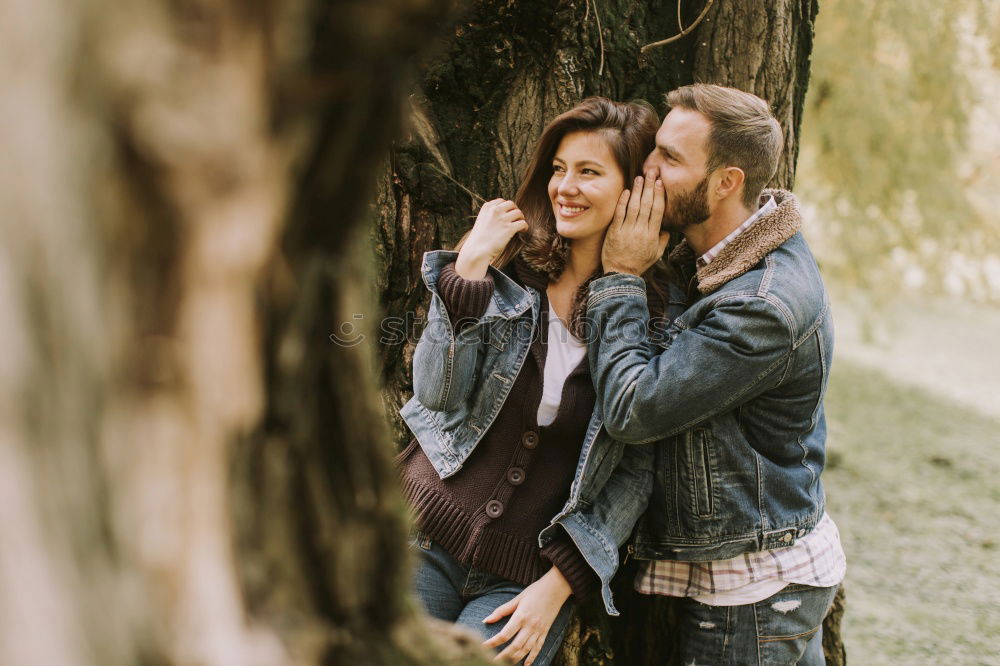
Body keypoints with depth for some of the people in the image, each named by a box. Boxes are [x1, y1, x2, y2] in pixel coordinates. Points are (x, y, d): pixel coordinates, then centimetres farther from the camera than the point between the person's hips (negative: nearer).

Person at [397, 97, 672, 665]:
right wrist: (470, 268, -17)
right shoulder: (509, 267, -2)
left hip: (528, 575, -1)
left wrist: (560, 583, -8)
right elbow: (436, 394, -9)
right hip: (426, 534, 1)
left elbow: (638, 471, -3)